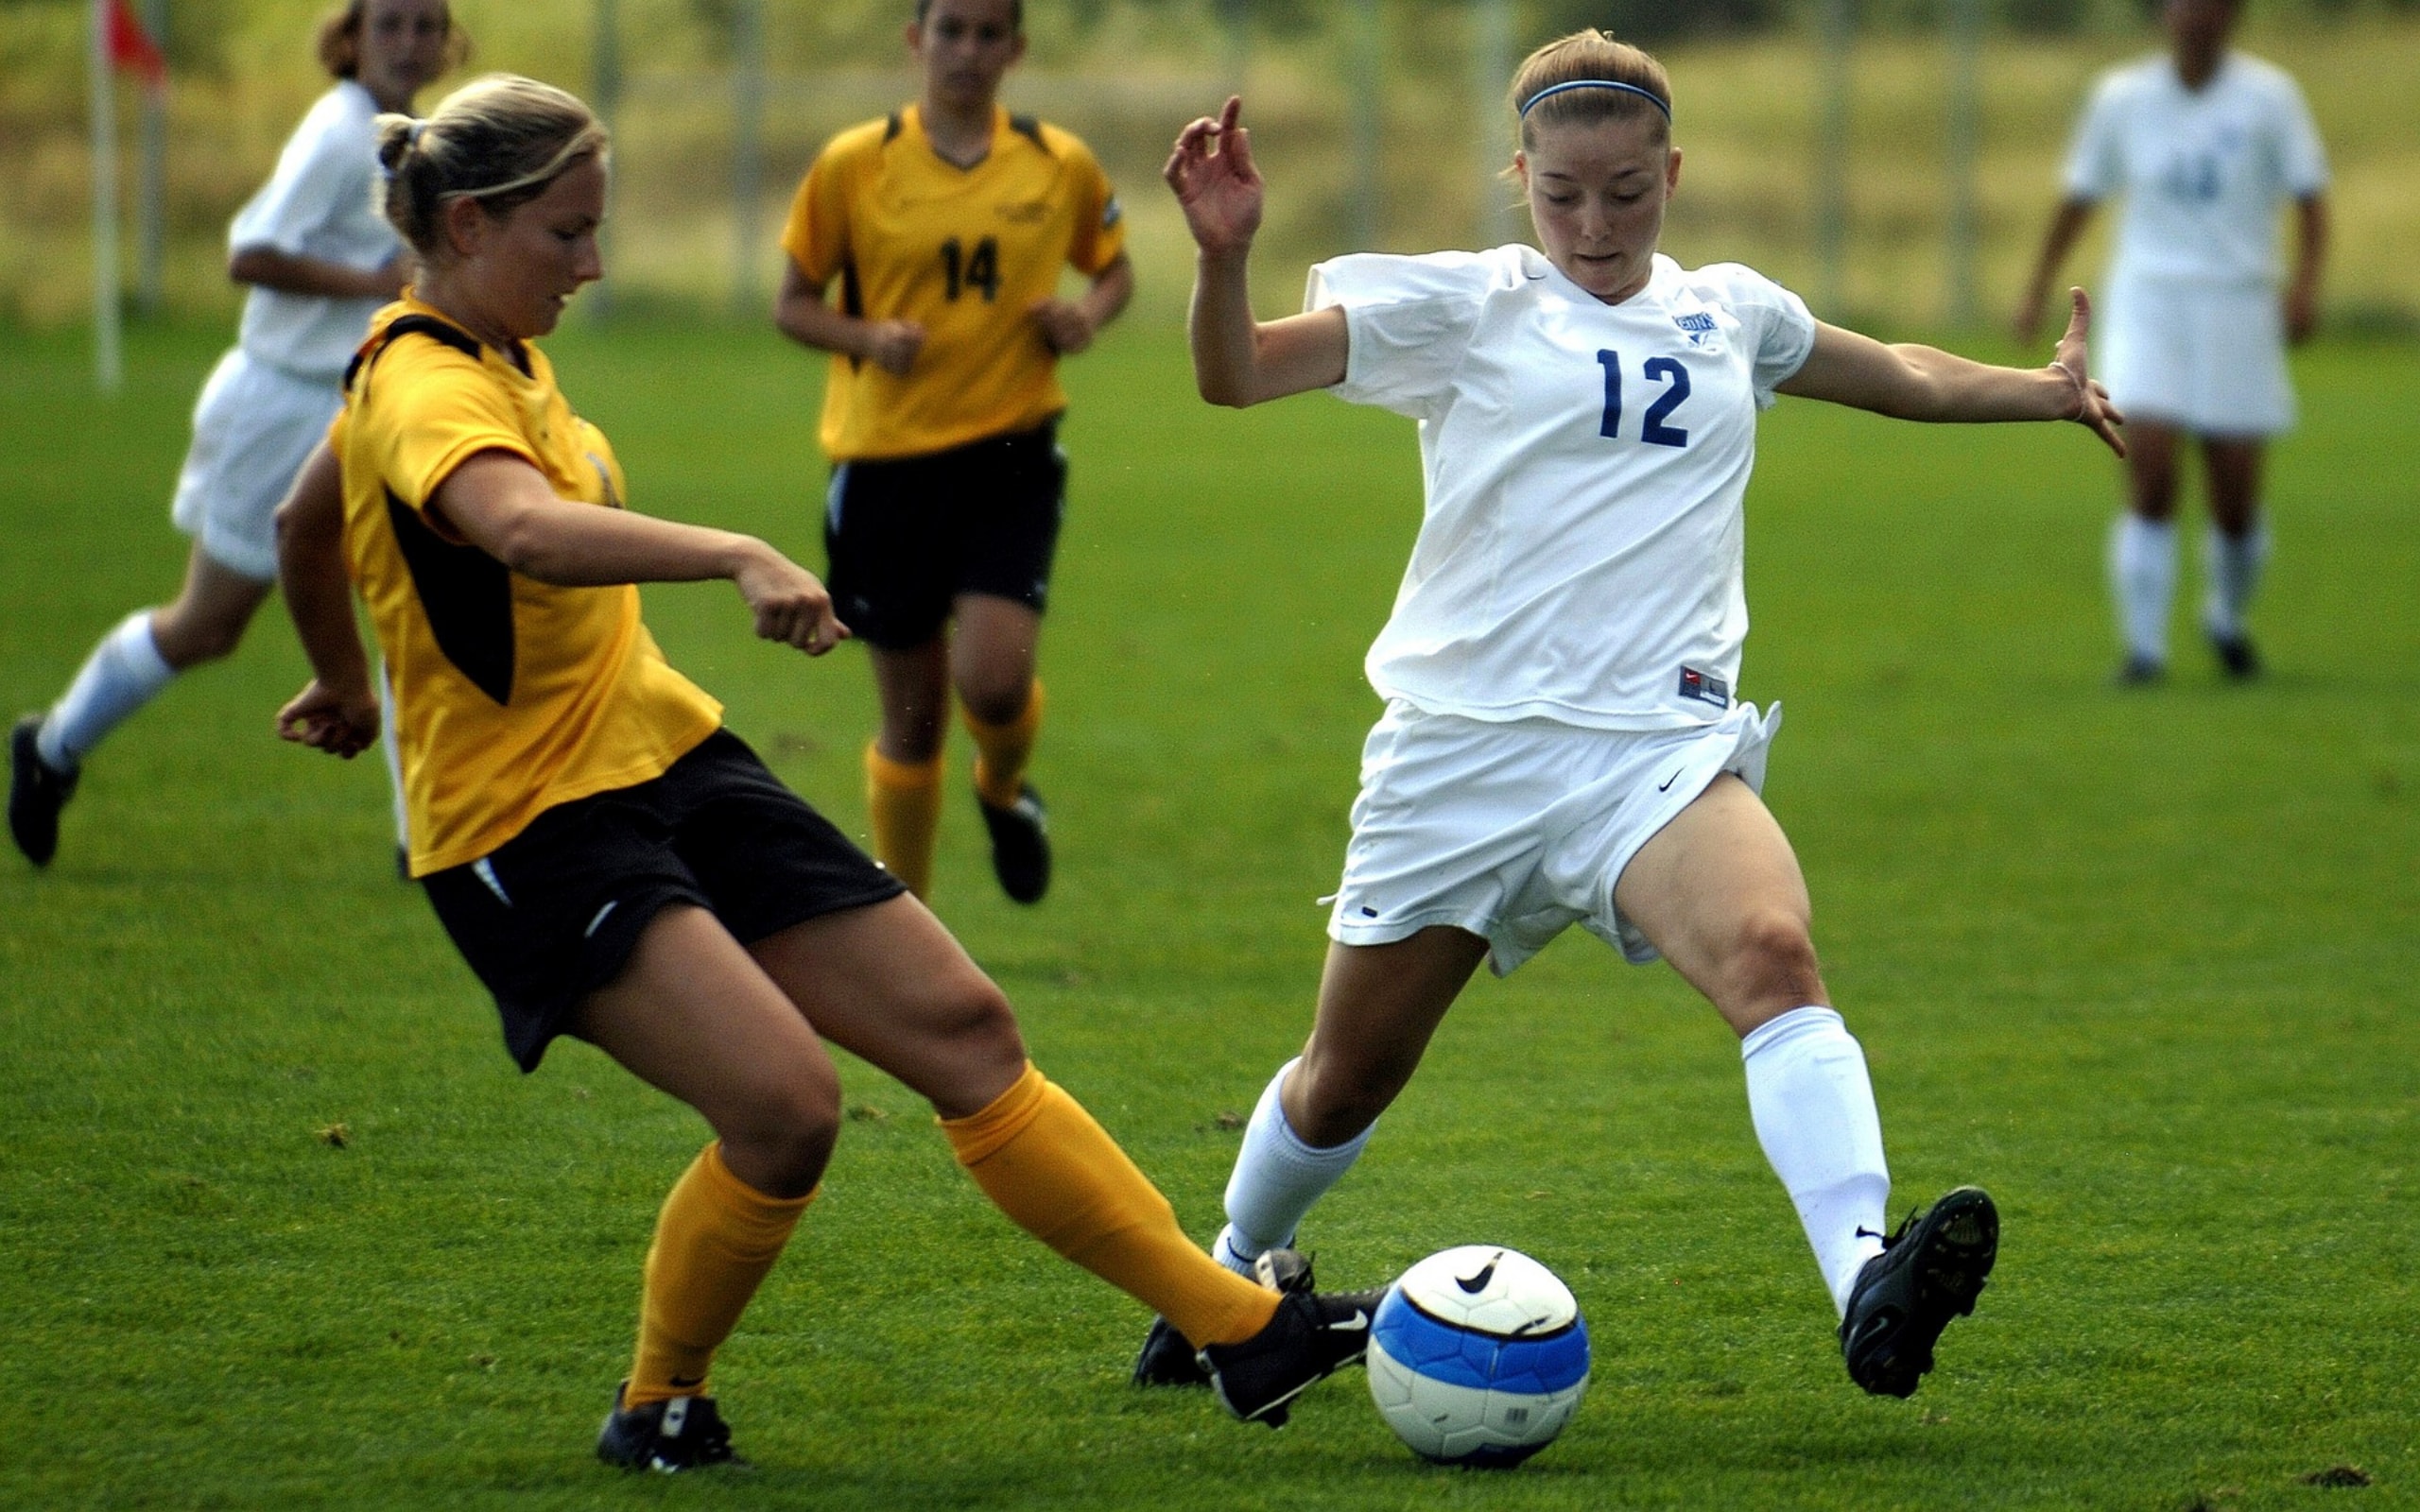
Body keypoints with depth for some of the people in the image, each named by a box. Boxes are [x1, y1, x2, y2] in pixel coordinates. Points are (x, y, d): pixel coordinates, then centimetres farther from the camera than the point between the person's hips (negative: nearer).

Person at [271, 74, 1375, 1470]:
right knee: (787, 1103, -25)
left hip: (671, 762, 10)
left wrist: (347, 686, 44)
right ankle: (658, 1407, 0)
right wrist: (737, 559, -57)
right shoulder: (422, 390, -20)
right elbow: (528, 529, -44)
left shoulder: (488, 355, 11)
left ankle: (1242, 1326, 7)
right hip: (534, 831, -10)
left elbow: (307, 522, 28)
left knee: (963, 1025, 3)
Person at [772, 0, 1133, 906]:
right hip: (886, 459, 0)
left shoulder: (1060, 166, 3)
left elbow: (1113, 269, 19)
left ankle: (1003, 791, 17)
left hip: (1011, 455, 0)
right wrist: (867, 338, -15)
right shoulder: (854, 166, -1)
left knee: (994, 678, -19)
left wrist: (1090, 314, -4)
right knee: (912, 718, 6)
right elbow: (794, 305, 5)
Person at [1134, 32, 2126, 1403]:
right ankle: (1233, 1282, 39)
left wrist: (2049, 392, 39)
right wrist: (1224, 253, -24)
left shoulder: (1730, 314, 16)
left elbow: (1900, 376, 37)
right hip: (1466, 747, -1)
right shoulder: (1465, 306, 3)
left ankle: (1867, 1288, -48)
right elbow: (1236, 374, -7)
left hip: (1659, 740, 1)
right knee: (1347, 1084, 8)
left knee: (1773, 953, -30)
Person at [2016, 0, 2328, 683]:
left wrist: (2304, 286, -15)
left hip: (2238, 307, 0)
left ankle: (2228, 620, 30)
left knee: (2237, 503, 2)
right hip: (2147, 300, 0)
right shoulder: (2123, 96, 4)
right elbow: (2078, 197, 14)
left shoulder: (2269, 95, -1)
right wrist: (2036, 289, 13)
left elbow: (2309, 196, 0)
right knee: (2149, 480, -15)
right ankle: (2143, 646, -11)